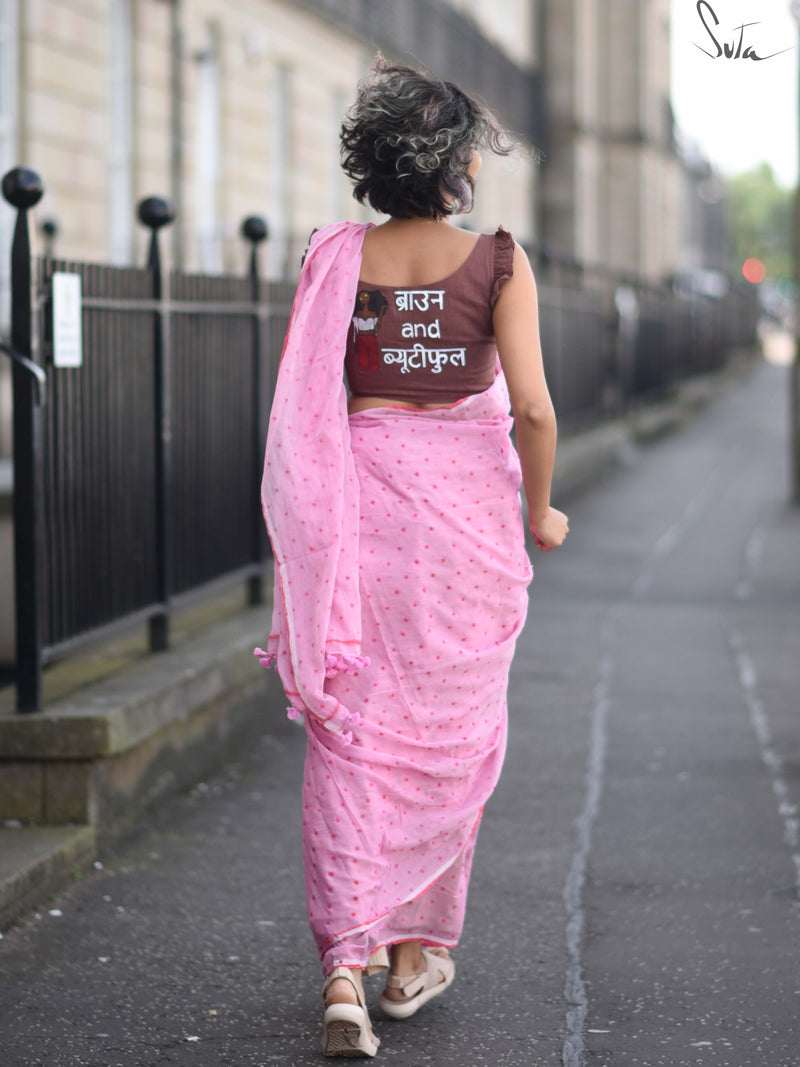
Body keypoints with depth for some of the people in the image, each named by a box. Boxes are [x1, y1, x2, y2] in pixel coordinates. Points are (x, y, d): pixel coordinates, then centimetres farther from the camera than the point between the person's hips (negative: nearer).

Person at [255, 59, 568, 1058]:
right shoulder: (498, 262, -6)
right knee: (450, 734, 15)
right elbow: (532, 407, -13)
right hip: (466, 506, -1)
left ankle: (344, 967, -10)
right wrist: (541, 512, 4)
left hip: (360, 502, 1)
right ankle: (417, 948, 24)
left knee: (350, 735, 3)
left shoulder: (336, 257, -1)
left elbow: (300, 409, 1)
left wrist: (305, 539, 12)